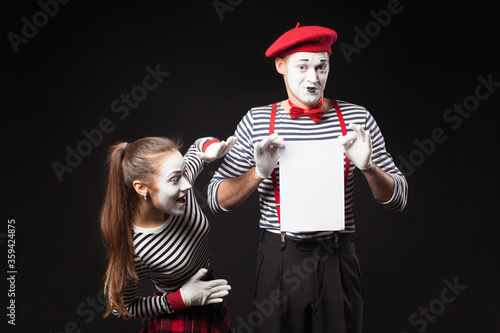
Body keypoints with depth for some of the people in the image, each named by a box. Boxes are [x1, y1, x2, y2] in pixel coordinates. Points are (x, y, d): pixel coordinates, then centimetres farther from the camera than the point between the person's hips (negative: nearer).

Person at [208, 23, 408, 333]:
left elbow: (398, 199, 1)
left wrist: (368, 166, -17)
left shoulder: (356, 118, 2)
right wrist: (260, 172, -17)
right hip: (280, 260, 0)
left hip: (339, 261, 0)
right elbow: (217, 199, -1)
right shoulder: (257, 121, 1)